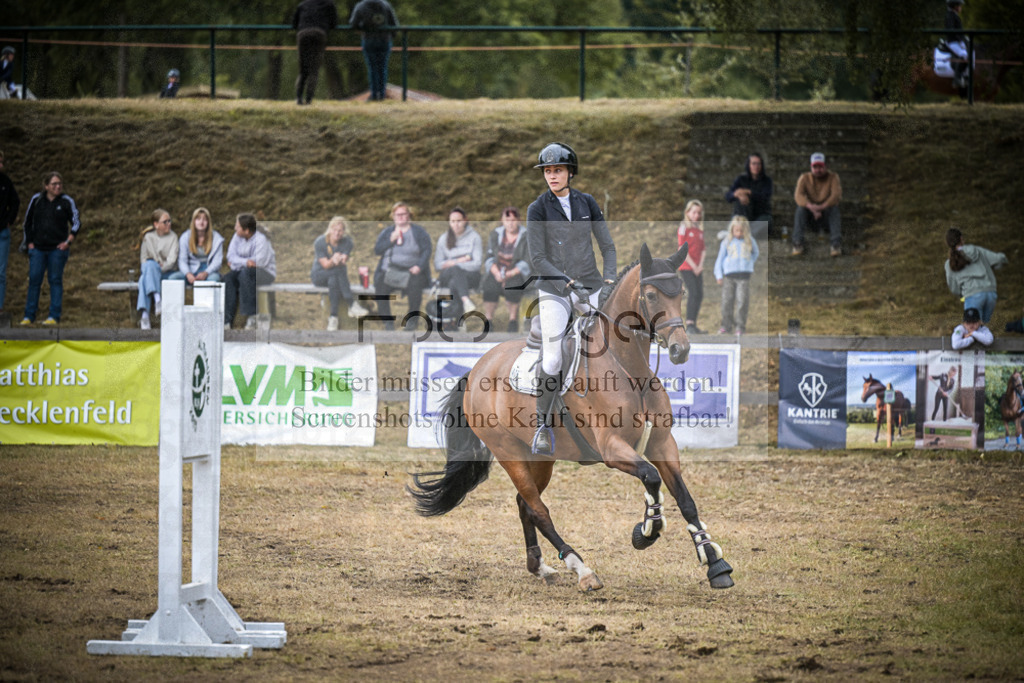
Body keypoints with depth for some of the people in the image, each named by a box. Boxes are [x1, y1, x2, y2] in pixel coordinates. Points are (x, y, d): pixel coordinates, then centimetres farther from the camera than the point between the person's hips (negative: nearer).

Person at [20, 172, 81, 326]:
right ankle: (29, 316, 3)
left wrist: (68, 241, -5)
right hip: (38, 248, 2)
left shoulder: (67, 202, 0)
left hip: (58, 249, -2)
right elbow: (27, 222, 14)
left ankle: (54, 316, 3)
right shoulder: (36, 200, 6)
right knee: (34, 280, -1)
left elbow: (76, 222, 5)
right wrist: (29, 242, 8)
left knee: (55, 280, 0)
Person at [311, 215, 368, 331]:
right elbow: (325, 265, -16)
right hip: (319, 275, -2)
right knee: (338, 271, -35)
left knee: (333, 281, -37)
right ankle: (352, 305, -40)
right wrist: (333, 261, -40)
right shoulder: (320, 242, -11)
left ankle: (333, 317, -42)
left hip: (337, 275, 2)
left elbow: (344, 264, -14)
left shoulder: (347, 242, -3)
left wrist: (339, 261, -39)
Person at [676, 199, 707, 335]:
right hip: (686, 267, -7)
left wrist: (700, 266, 0)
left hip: (697, 267, 7)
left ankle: (693, 325, 11)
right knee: (693, 293, -17)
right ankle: (689, 325, -20)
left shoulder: (700, 229, 15)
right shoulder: (683, 227, -5)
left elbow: (702, 249, 15)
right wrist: (693, 266, -13)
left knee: (700, 295, 4)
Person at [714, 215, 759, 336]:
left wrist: (749, 263, 14)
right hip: (729, 275, 0)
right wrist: (718, 275, 5)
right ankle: (726, 325, 10)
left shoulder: (750, 241, 10)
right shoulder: (727, 242, 8)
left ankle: (740, 326, 2)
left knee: (742, 301, -5)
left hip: (744, 275, 0)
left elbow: (755, 253, 29)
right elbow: (720, 259, 11)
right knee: (727, 301, 0)